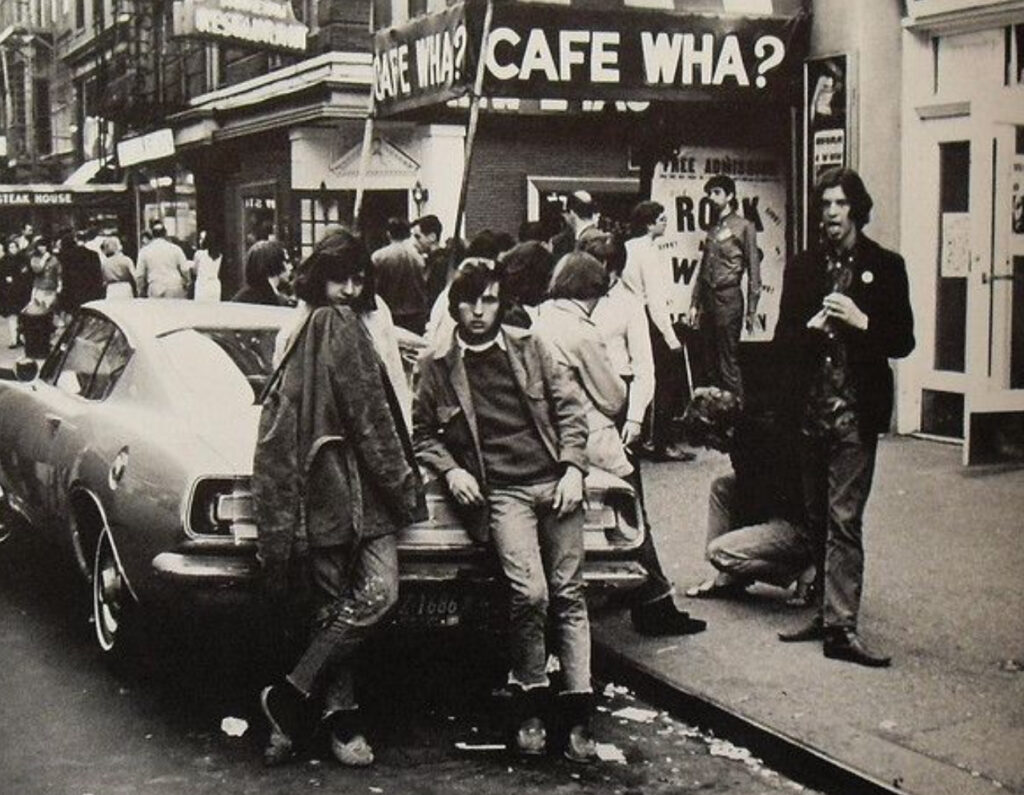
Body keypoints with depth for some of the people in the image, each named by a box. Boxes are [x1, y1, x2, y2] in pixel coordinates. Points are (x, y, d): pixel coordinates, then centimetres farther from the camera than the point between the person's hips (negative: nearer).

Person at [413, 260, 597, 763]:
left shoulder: (528, 346, 12)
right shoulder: (437, 366, 8)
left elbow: (569, 406, 12)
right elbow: (422, 433, 17)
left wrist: (573, 468, 0)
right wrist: (450, 471, -1)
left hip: (554, 482, 2)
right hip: (501, 492, -2)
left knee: (568, 595, -3)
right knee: (530, 594, -20)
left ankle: (577, 715, 1)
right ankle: (530, 703, 0)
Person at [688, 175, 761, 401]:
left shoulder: (743, 227, -3)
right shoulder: (712, 229, 16)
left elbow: (753, 270, -5)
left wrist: (751, 310, -9)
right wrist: (694, 303, 13)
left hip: (728, 297, -7)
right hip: (707, 298, 7)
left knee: (728, 362, -7)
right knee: (711, 361, 9)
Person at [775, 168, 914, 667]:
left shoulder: (885, 267, 3)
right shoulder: (802, 268, 11)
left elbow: (903, 341, 1)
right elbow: (782, 340, 10)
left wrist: (861, 322, -15)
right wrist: (811, 327, -10)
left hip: (856, 411, -4)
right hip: (810, 408, 4)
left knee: (844, 519, -10)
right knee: (816, 516, 10)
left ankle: (841, 626, -10)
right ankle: (828, 612, 20)